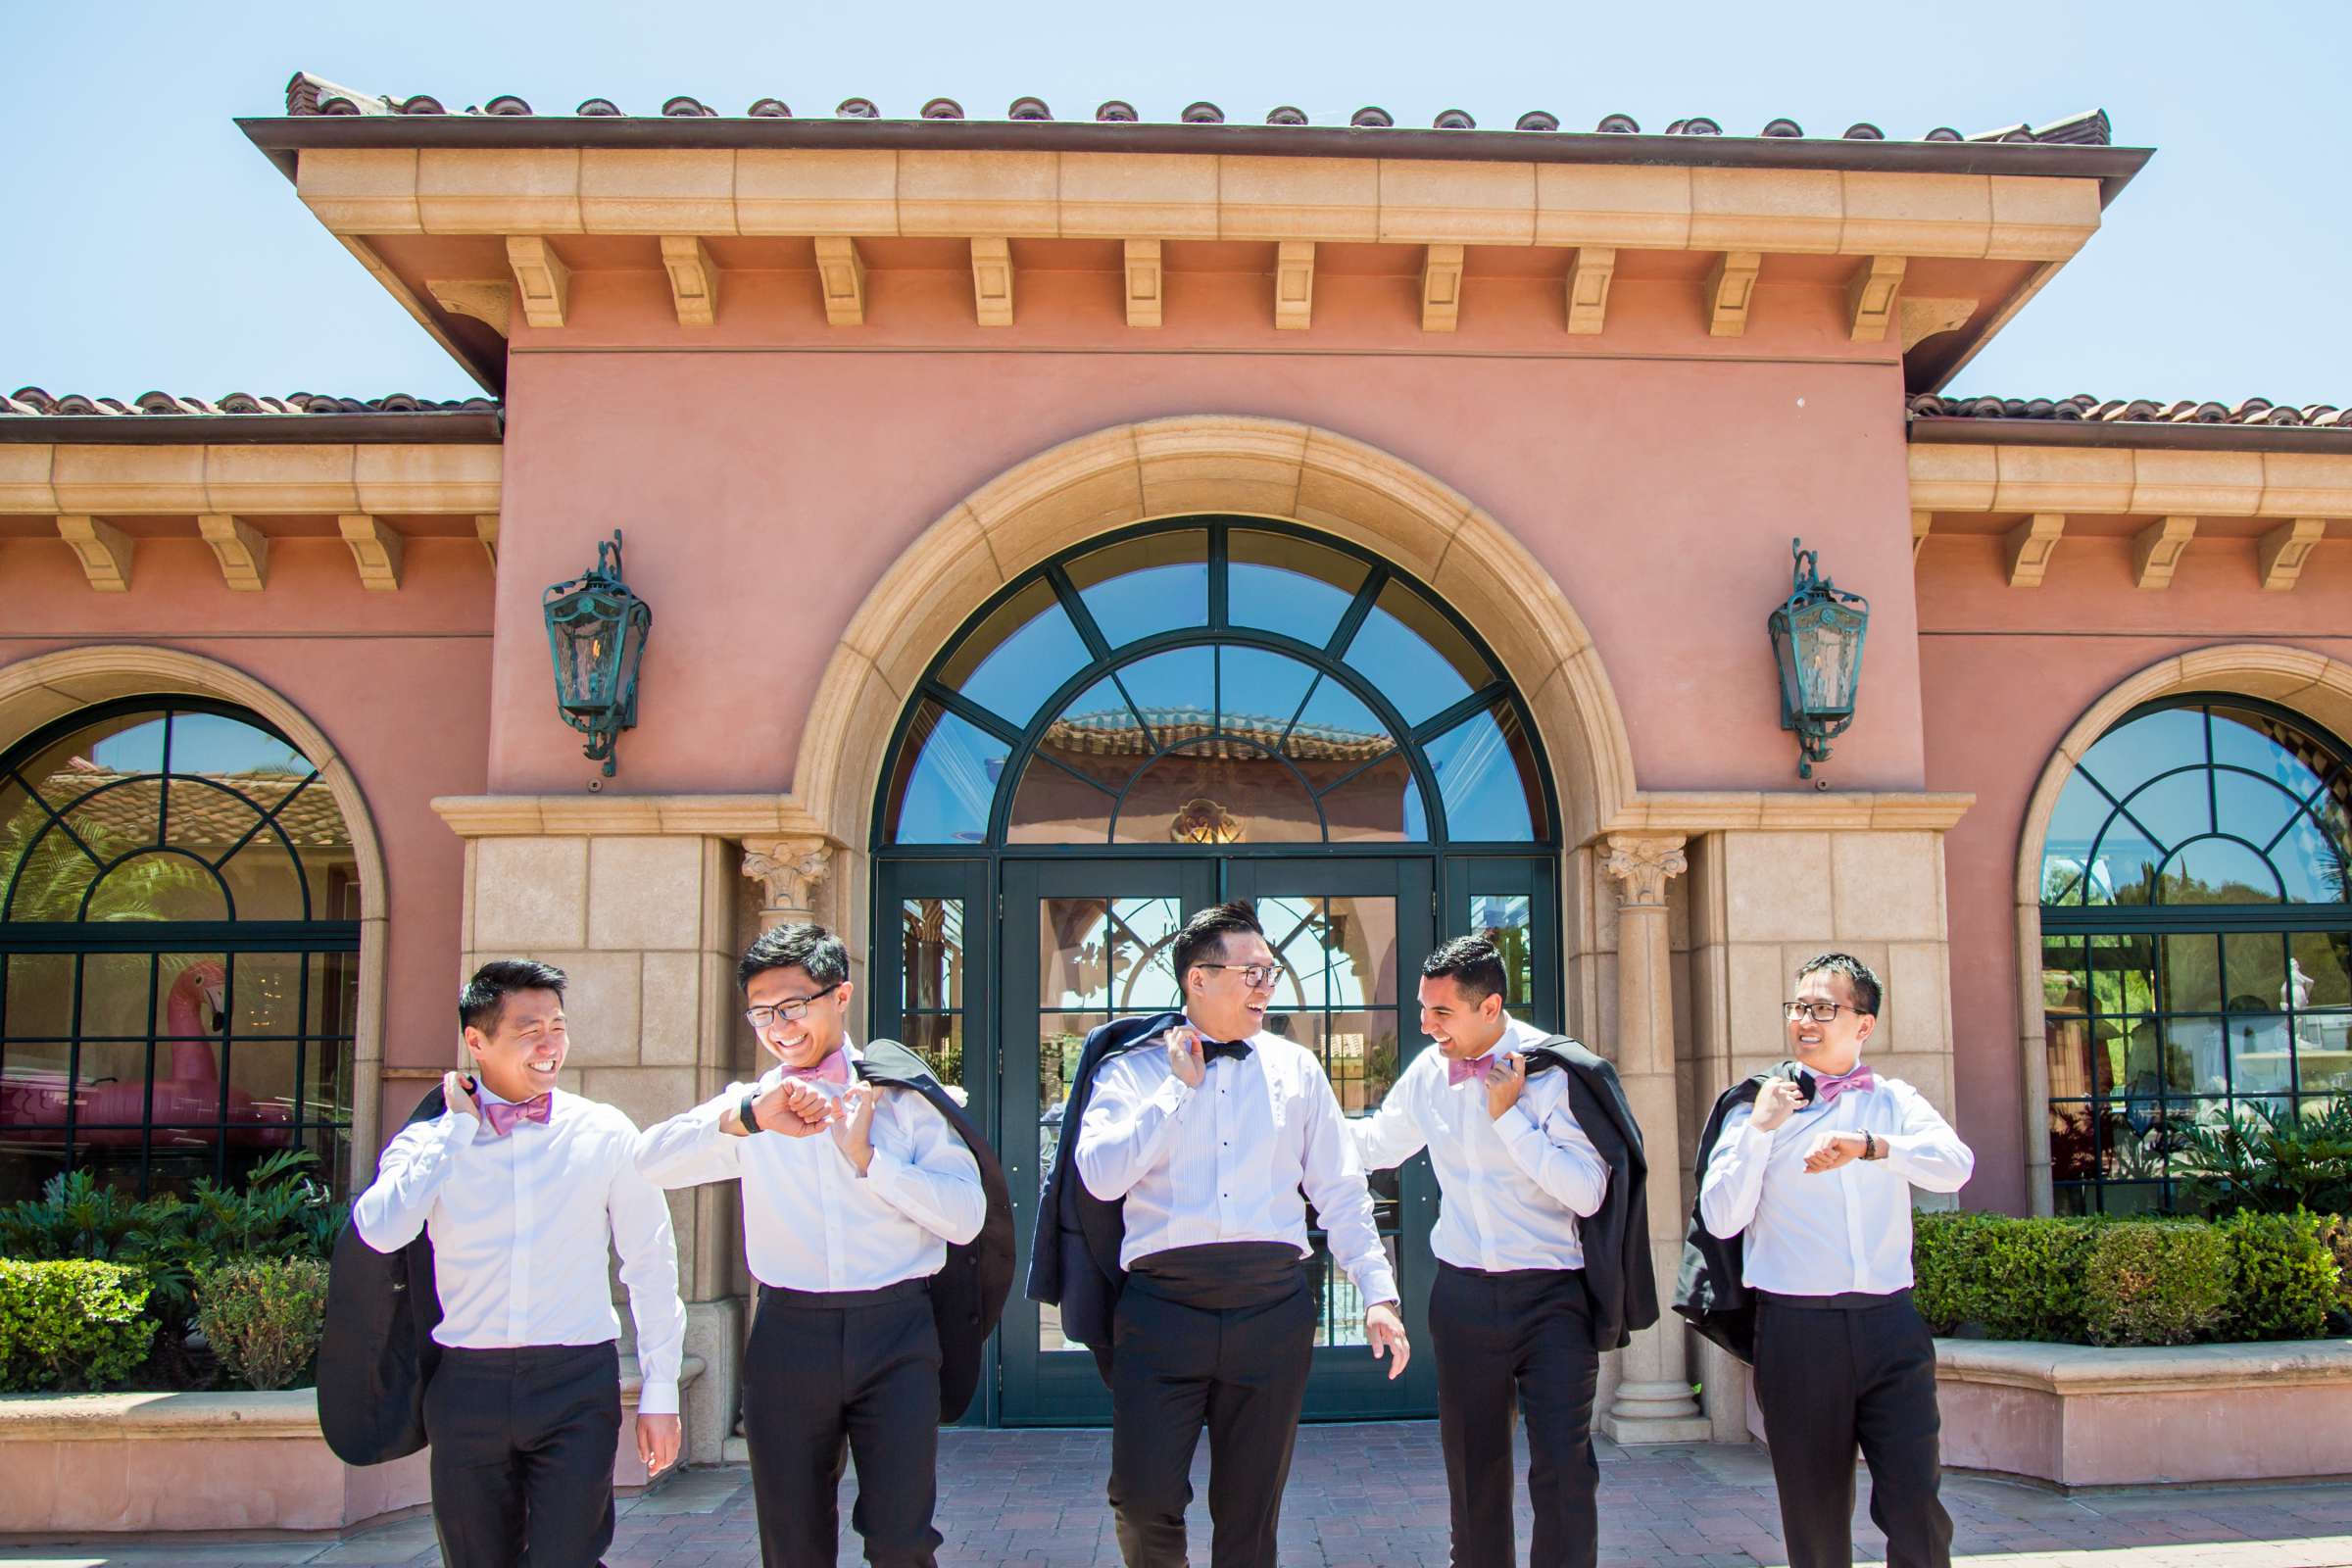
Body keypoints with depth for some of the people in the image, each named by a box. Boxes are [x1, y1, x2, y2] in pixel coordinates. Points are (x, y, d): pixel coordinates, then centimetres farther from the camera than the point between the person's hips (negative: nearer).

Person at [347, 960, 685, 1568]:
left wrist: (660, 1392, 4)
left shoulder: (604, 1134, 1)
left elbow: (650, 1266, 6)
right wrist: (457, 1126, -10)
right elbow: (381, 1231, -17)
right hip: (468, 1383, 1)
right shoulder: (432, 1140, 2)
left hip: (576, 1384, -1)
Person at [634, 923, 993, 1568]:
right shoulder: (748, 1107, 12)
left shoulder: (903, 1094, 6)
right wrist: (746, 1118, -19)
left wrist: (867, 1156, -10)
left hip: (895, 1330, -2)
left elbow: (967, 1217, -4)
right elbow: (649, 1161, -6)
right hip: (789, 1337, 2)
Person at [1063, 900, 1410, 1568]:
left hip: (1273, 1306, 2)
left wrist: (1378, 1291, 4)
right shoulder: (1132, 1070, 6)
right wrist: (1181, 1087, -6)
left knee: (1250, 1512, 8)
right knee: (1145, 1496, -8)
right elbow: (1101, 1177, -10)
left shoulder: (1295, 1068, 13)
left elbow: (1342, 1192, 13)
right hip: (1163, 1306, -2)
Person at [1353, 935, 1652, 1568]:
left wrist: (1508, 1114, -19)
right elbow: (1377, 1143, 21)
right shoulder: (1429, 1071, 3)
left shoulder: (1555, 1071, -11)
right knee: (1472, 1466, 12)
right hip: (1463, 1295, 4)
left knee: (1564, 1469, -10)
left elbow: (1588, 1194, -18)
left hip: (1552, 1300, -4)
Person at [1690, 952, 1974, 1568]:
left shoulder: (1894, 1101, 10)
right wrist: (1760, 1128, -12)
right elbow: (1720, 1220, -5)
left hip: (1891, 1324, 1)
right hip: (1798, 1328, -1)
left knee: (1916, 1506, -4)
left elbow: (1955, 1165, -11)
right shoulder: (1756, 1106, 4)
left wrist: (1867, 1145, -26)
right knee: (1815, 1514, 8)